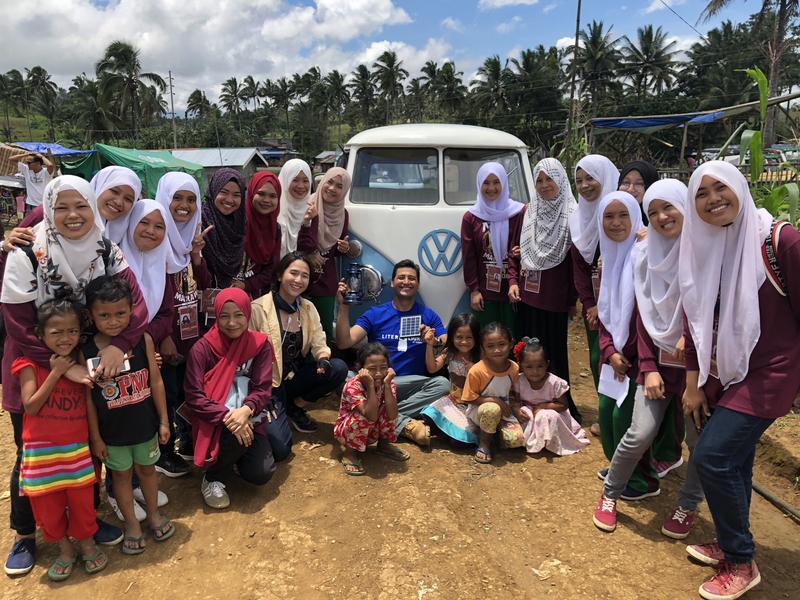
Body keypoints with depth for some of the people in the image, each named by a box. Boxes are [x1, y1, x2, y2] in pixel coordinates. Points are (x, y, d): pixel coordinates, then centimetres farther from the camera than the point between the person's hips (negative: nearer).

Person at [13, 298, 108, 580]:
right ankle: (65, 550, 32)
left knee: (82, 501, 11)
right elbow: (30, 407, -18)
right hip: (43, 451, -2)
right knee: (48, 506, 11)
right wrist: (56, 372, -21)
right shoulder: (31, 365, -10)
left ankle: (88, 544, 33)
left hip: (77, 448, 2)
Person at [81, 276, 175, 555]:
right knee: (121, 475, 18)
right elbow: (88, 398, -9)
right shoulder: (86, 351, -16)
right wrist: (95, 437, -3)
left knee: (147, 469, 21)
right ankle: (131, 523, 38)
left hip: (145, 425, 1)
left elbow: (156, 382, -5)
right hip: (112, 431, -1)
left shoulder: (143, 340, -13)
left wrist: (163, 421, 0)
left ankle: (153, 513, 44)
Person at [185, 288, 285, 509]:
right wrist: (227, 417, -29)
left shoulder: (259, 344, -3)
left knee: (261, 474, -13)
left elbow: (262, 388, -9)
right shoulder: (201, 349, -11)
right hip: (215, 421, -3)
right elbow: (194, 397, -16)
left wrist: (246, 410, -30)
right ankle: (213, 479, -3)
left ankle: (235, 456, 23)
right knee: (234, 435, -36)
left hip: (249, 418, 3)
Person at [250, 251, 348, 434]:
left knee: (339, 368, -19)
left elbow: (319, 345, 0)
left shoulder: (309, 308, 1)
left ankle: (296, 408, 3)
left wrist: (323, 360, -25)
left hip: (295, 377, 6)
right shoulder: (258, 308, -15)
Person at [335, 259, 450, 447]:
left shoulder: (428, 316, 8)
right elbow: (344, 343, -6)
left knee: (443, 384, -29)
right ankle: (406, 424, -29)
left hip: (411, 384, 1)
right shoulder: (375, 314, 5)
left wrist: (435, 341, -22)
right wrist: (344, 306, -14)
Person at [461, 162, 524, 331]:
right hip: (484, 291, 1)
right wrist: (473, 289, 0)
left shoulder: (519, 213, -1)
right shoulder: (470, 217, 3)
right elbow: (468, 257, 3)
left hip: (512, 289, -1)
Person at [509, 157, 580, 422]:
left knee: (556, 353, 6)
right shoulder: (527, 213, 8)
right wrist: (513, 281, -1)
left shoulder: (572, 215, -6)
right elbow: (515, 250, 12)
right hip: (527, 296, 4)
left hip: (555, 298, -4)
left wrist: (573, 299, -8)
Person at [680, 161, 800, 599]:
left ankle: (741, 563, 11)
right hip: (723, 373, 6)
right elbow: (695, 319, 6)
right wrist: (693, 383, 7)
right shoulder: (703, 248, 2)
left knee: (711, 456, -10)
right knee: (732, 460, 15)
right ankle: (730, 545, 36)